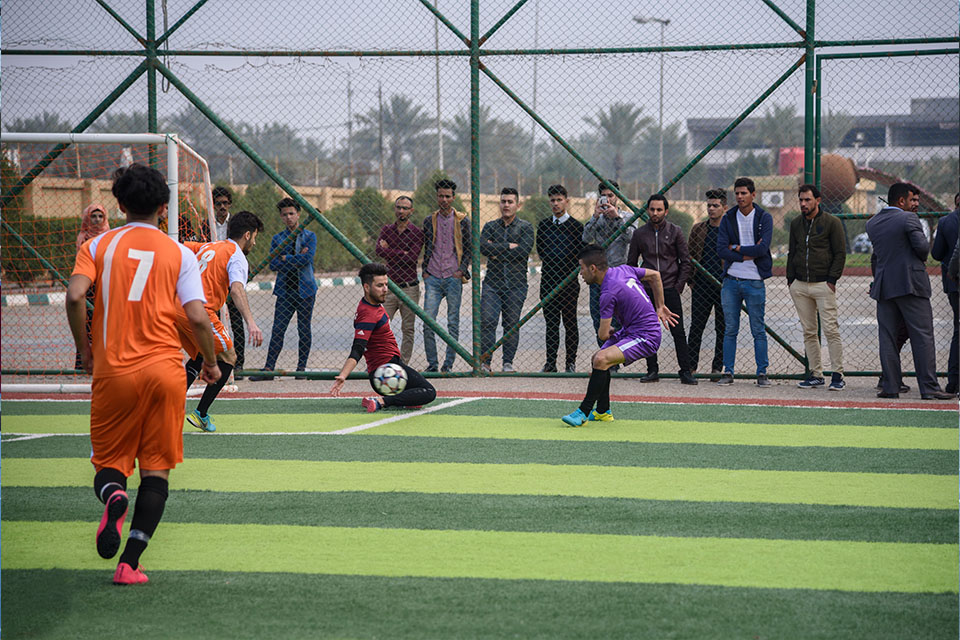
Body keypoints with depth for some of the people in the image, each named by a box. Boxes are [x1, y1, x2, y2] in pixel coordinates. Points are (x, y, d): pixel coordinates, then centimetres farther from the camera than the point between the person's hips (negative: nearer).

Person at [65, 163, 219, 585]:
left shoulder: (98, 246, 5)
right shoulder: (180, 254, 4)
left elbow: (75, 296, -10)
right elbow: (197, 317, -5)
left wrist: (83, 347, 6)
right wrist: (211, 362, 12)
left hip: (113, 372, 0)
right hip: (164, 369, 0)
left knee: (109, 463, 12)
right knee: (157, 468, 7)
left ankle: (113, 497, -25)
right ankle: (130, 562, -4)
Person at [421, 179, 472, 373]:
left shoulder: (462, 221, 4)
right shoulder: (429, 221, 11)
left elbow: (468, 248, 7)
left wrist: (462, 270, -5)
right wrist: (425, 271, 8)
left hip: (453, 277, -2)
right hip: (433, 278, 2)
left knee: (453, 324, 1)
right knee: (428, 322, -7)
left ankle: (448, 364, 7)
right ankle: (432, 364, 0)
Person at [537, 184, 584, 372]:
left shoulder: (576, 226, -1)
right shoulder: (544, 225, 12)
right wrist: (549, 265, 11)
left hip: (569, 281, -4)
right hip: (548, 280, 4)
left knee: (570, 323, 0)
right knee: (551, 323, 5)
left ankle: (571, 363, 4)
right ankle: (550, 362, 8)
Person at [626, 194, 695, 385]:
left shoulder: (675, 232, 2)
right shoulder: (640, 234, 7)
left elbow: (685, 261, 4)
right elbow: (631, 263, 14)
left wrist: (679, 285, -3)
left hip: (670, 289, -2)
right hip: (647, 290, 2)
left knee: (678, 331, -6)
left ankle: (685, 371, -3)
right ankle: (652, 370, 10)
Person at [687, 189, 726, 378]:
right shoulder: (697, 229, 10)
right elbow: (689, 256, 14)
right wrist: (690, 280, 6)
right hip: (701, 286, 2)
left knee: (722, 329, 4)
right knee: (696, 327, 2)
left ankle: (717, 368, 11)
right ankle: (691, 367, 7)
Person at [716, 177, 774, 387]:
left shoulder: (764, 218, 0)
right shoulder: (728, 218, 7)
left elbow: (762, 248, -13)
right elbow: (721, 249, -3)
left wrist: (737, 248, -6)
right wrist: (748, 255, -11)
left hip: (754, 282, -2)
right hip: (731, 280, 3)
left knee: (758, 330, 0)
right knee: (730, 330, 5)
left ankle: (762, 373, 6)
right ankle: (728, 372, 9)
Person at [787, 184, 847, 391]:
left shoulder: (831, 223, -2)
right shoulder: (796, 224, 14)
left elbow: (840, 253, -3)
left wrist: (832, 279, -10)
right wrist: (790, 278, 11)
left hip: (823, 284, -5)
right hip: (799, 286, 5)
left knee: (830, 330, -9)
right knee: (809, 332, 6)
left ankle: (837, 375, -7)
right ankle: (815, 374, 11)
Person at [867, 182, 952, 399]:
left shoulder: (872, 223, 11)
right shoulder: (908, 218, -8)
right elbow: (922, 246, -14)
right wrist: (922, 259, 4)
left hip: (884, 287, 5)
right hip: (910, 282, -5)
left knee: (887, 338, 7)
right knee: (922, 337, -3)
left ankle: (890, 387, 6)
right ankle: (929, 387, -5)